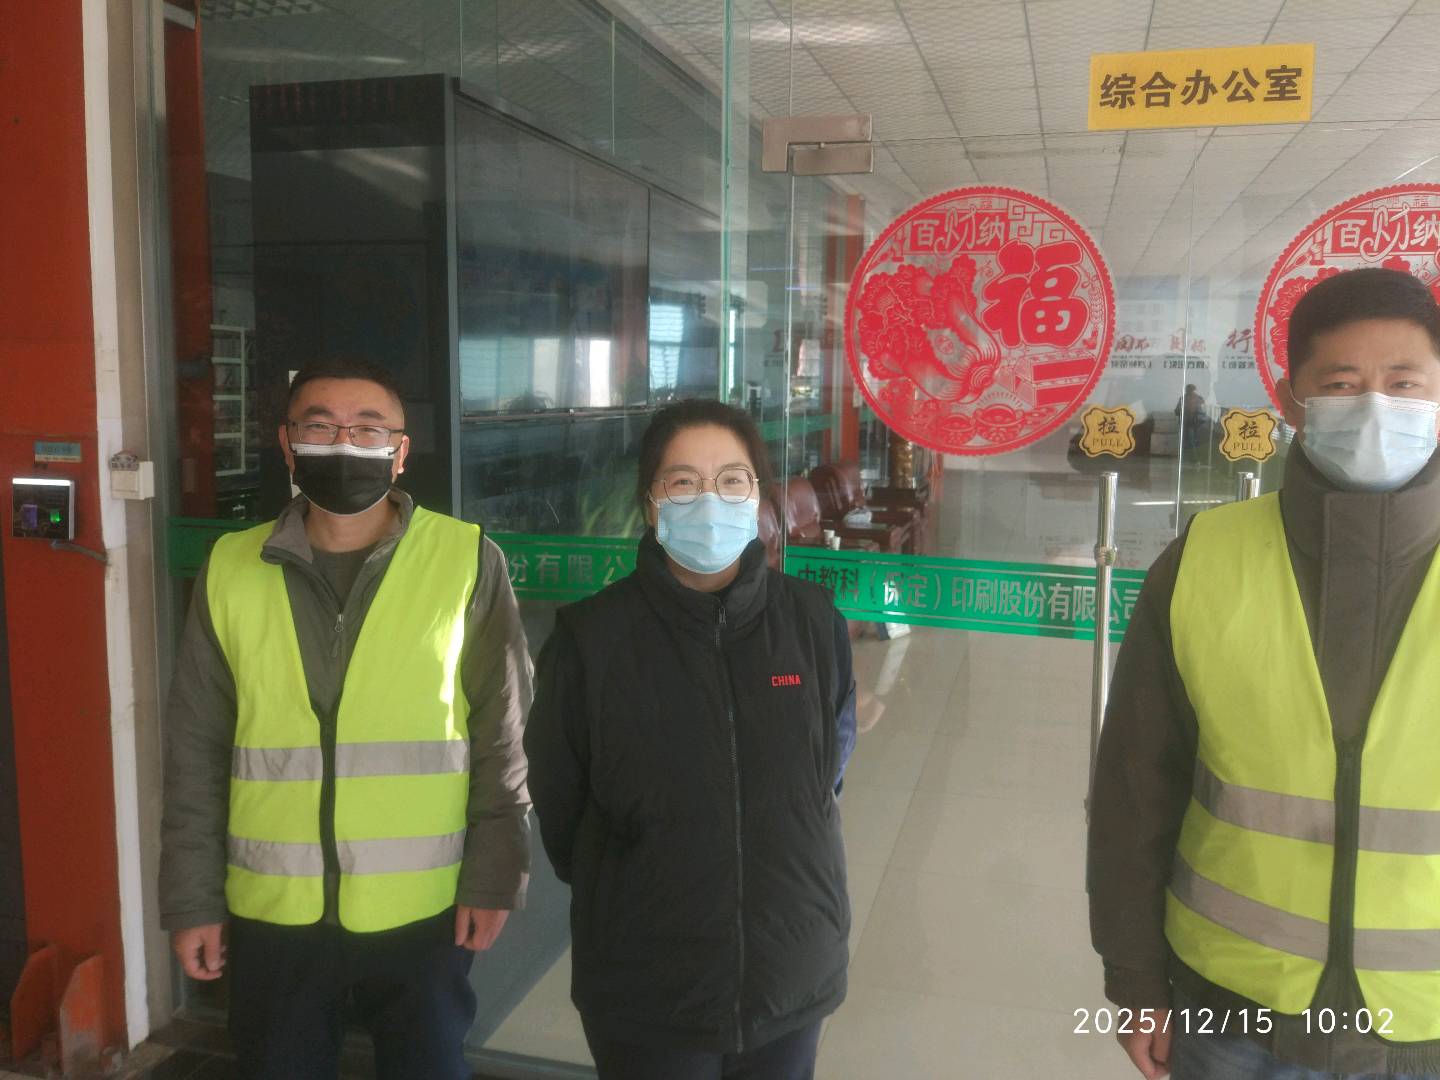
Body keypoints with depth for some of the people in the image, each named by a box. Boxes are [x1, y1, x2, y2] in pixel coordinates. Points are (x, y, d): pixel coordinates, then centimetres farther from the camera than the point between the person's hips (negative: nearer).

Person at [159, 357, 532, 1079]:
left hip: (423, 913, -2)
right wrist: (192, 899, 4)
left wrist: (494, 877, -5)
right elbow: (196, 754, 4)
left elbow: (502, 736, -3)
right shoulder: (230, 570, 0)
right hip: (271, 916, 2)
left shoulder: (469, 563, -7)